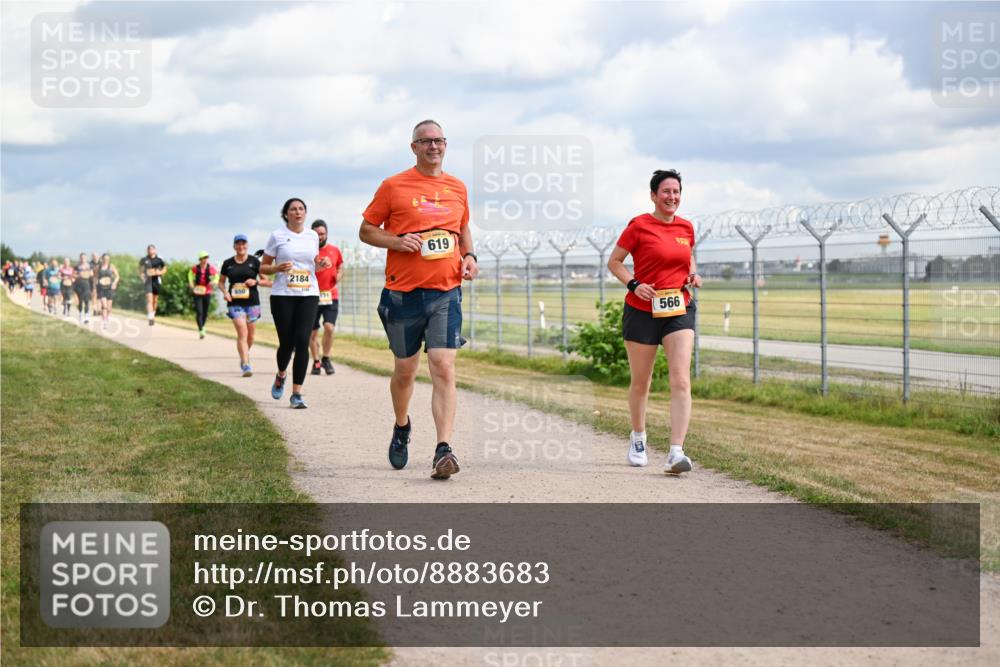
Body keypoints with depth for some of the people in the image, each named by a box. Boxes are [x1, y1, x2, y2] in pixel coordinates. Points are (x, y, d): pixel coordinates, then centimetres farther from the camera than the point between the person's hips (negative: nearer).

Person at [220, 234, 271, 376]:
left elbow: (267, 281, 5)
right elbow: (221, 282, 17)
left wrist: (256, 281, -14)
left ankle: (244, 356, 36)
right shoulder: (228, 263, 7)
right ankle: (245, 364, -18)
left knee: (250, 335, 8)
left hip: (252, 302, 1)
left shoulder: (254, 261, 3)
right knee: (242, 333, -14)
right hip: (235, 303, -1)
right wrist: (225, 292, -3)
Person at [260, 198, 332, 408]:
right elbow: (263, 267, 5)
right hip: (283, 296, -2)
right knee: (287, 342, 0)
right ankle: (280, 376, 33)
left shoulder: (313, 236, 11)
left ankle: (297, 393, -6)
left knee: (302, 342, -9)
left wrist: (321, 265, 2)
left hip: (309, 295, 2)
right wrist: (278, 268, -15)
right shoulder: (277, 236, 1)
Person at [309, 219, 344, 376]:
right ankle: (316, 362, 21)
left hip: (331, 297, 0)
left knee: (329, 327, -15)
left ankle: (326, 359, 4)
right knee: (313, 332, 5)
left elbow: (341, 268, 20)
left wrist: (339, 275, -2)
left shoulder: (334, 250, 7)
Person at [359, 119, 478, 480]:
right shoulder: (393, 186, 0)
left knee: (443, 369, -12)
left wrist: (469, 256, 6)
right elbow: (366, 230, 4)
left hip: (446, 293, 1)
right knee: (405, 370, 12)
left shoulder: (458, 188, 12)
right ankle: (401, 427, 40)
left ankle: (443, 451, -16)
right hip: (403, 293, -1)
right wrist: (397, 241, -14)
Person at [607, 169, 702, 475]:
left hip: (679, 311, 3)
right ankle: (638, 438, 36)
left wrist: (693, 274, 4)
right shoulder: (639, 226, -6)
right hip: (642, 311, -3)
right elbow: (614, 261, 0)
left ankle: (676, 452, -19)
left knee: (681, 381, -14)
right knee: (640, 382, 10)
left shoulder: (686, 227, 7)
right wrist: (634, 285, -15)